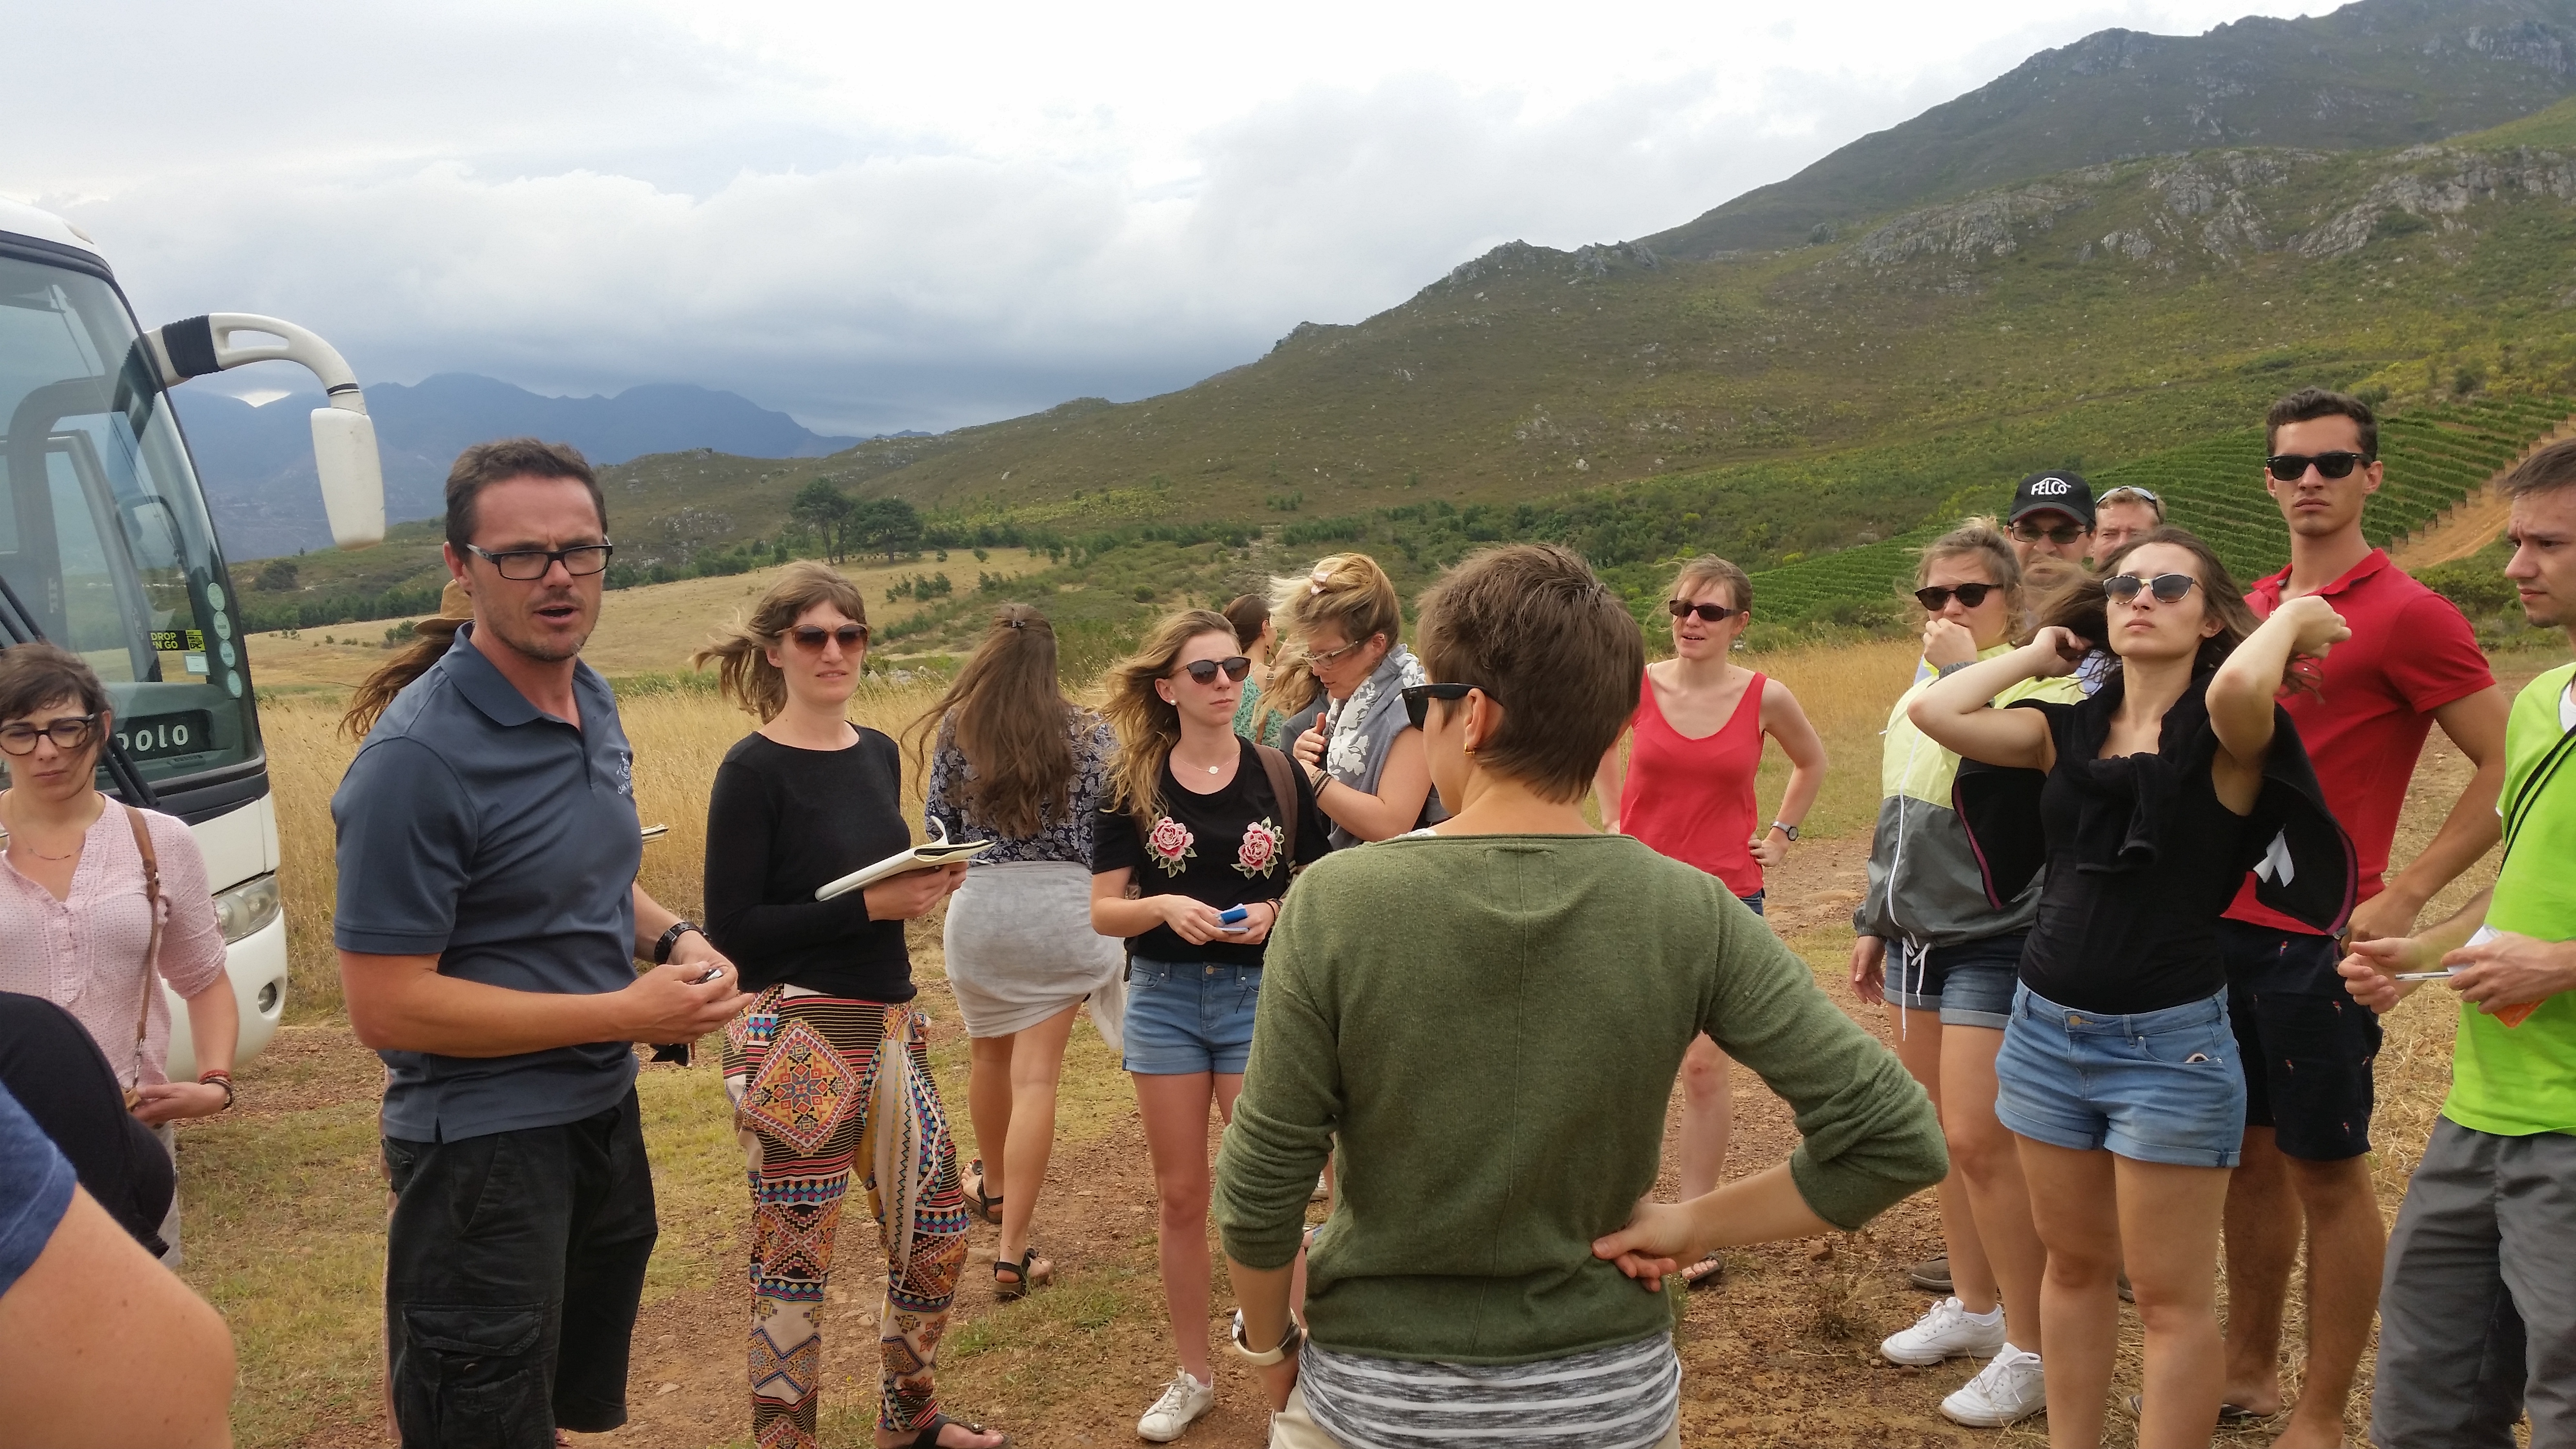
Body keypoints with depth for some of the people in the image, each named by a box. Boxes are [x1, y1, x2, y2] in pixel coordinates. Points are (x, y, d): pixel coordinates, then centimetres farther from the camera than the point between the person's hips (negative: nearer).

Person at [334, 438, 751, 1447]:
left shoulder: (593, 704, 4)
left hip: (605, 1115, 8)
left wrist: (670, 938, -2)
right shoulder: (420, 757, -22)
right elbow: (386, 1006, -23)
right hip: (484, 1148, -8)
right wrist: (626, 1012, -21)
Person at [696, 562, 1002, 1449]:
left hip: (890, 1023, 8)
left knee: (935, 1232, 18)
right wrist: (870, 905, -18)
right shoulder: (755, 769, -11)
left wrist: (925, 888, -2)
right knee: (795, 1262, 4)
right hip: (796, 1037, -8)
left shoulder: (879, 754, 10)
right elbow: (731, 929, -14)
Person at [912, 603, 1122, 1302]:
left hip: (977, 906, 2)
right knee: (1037, 1073, -1)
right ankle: (1013, 1253, -3)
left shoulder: (956, 730, -3)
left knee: (989, 1053, 23)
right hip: (1060, 908, -1)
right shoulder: (1088, 733, -5)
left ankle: (993, 1186, 47)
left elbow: (937, 826, 4)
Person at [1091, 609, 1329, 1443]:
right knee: (1180, 1196, 12)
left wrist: (1275, 913, -16)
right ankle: (1193, 1375, 28)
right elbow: (1102, 911, -2)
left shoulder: (1277, 775, -2)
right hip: (1163, 997, 1)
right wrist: (1164, 906, -20)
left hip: (1259, 995, -1)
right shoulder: (1134, 784, -2)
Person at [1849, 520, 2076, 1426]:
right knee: (1942, 1133, 14)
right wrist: (1873, 923, 22)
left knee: (1979, 1143, -9)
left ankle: (2030, 1351, 4)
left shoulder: (2040, 687, -11)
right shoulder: (1921, 685, 12)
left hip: (1994, 940, -8)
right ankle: (1972, 1305, 30)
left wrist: (1964, 671, -23)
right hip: (1916, 936, 8)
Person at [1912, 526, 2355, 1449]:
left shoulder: (2226, 737, -7)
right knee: (2074, 1266, 17)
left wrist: (2292, 617, -12)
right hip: (2046, 1029, 5)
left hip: (2169, 1044, -5)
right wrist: (2043, 651, 5)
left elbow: (2237, 689, -31)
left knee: (2171, 1299, 3)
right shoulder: (2067, 729, 7)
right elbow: (1934, 713, -7)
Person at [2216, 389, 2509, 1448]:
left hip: (2318, 936, -6)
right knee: (2248, 1151, 15)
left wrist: (2404, 895, -16)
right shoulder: (2252, 608, 11)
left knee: (2325, 1171, 3)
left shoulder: (2406, 614, -9)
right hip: (2226, 923, 6)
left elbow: (2509, 769, -11)